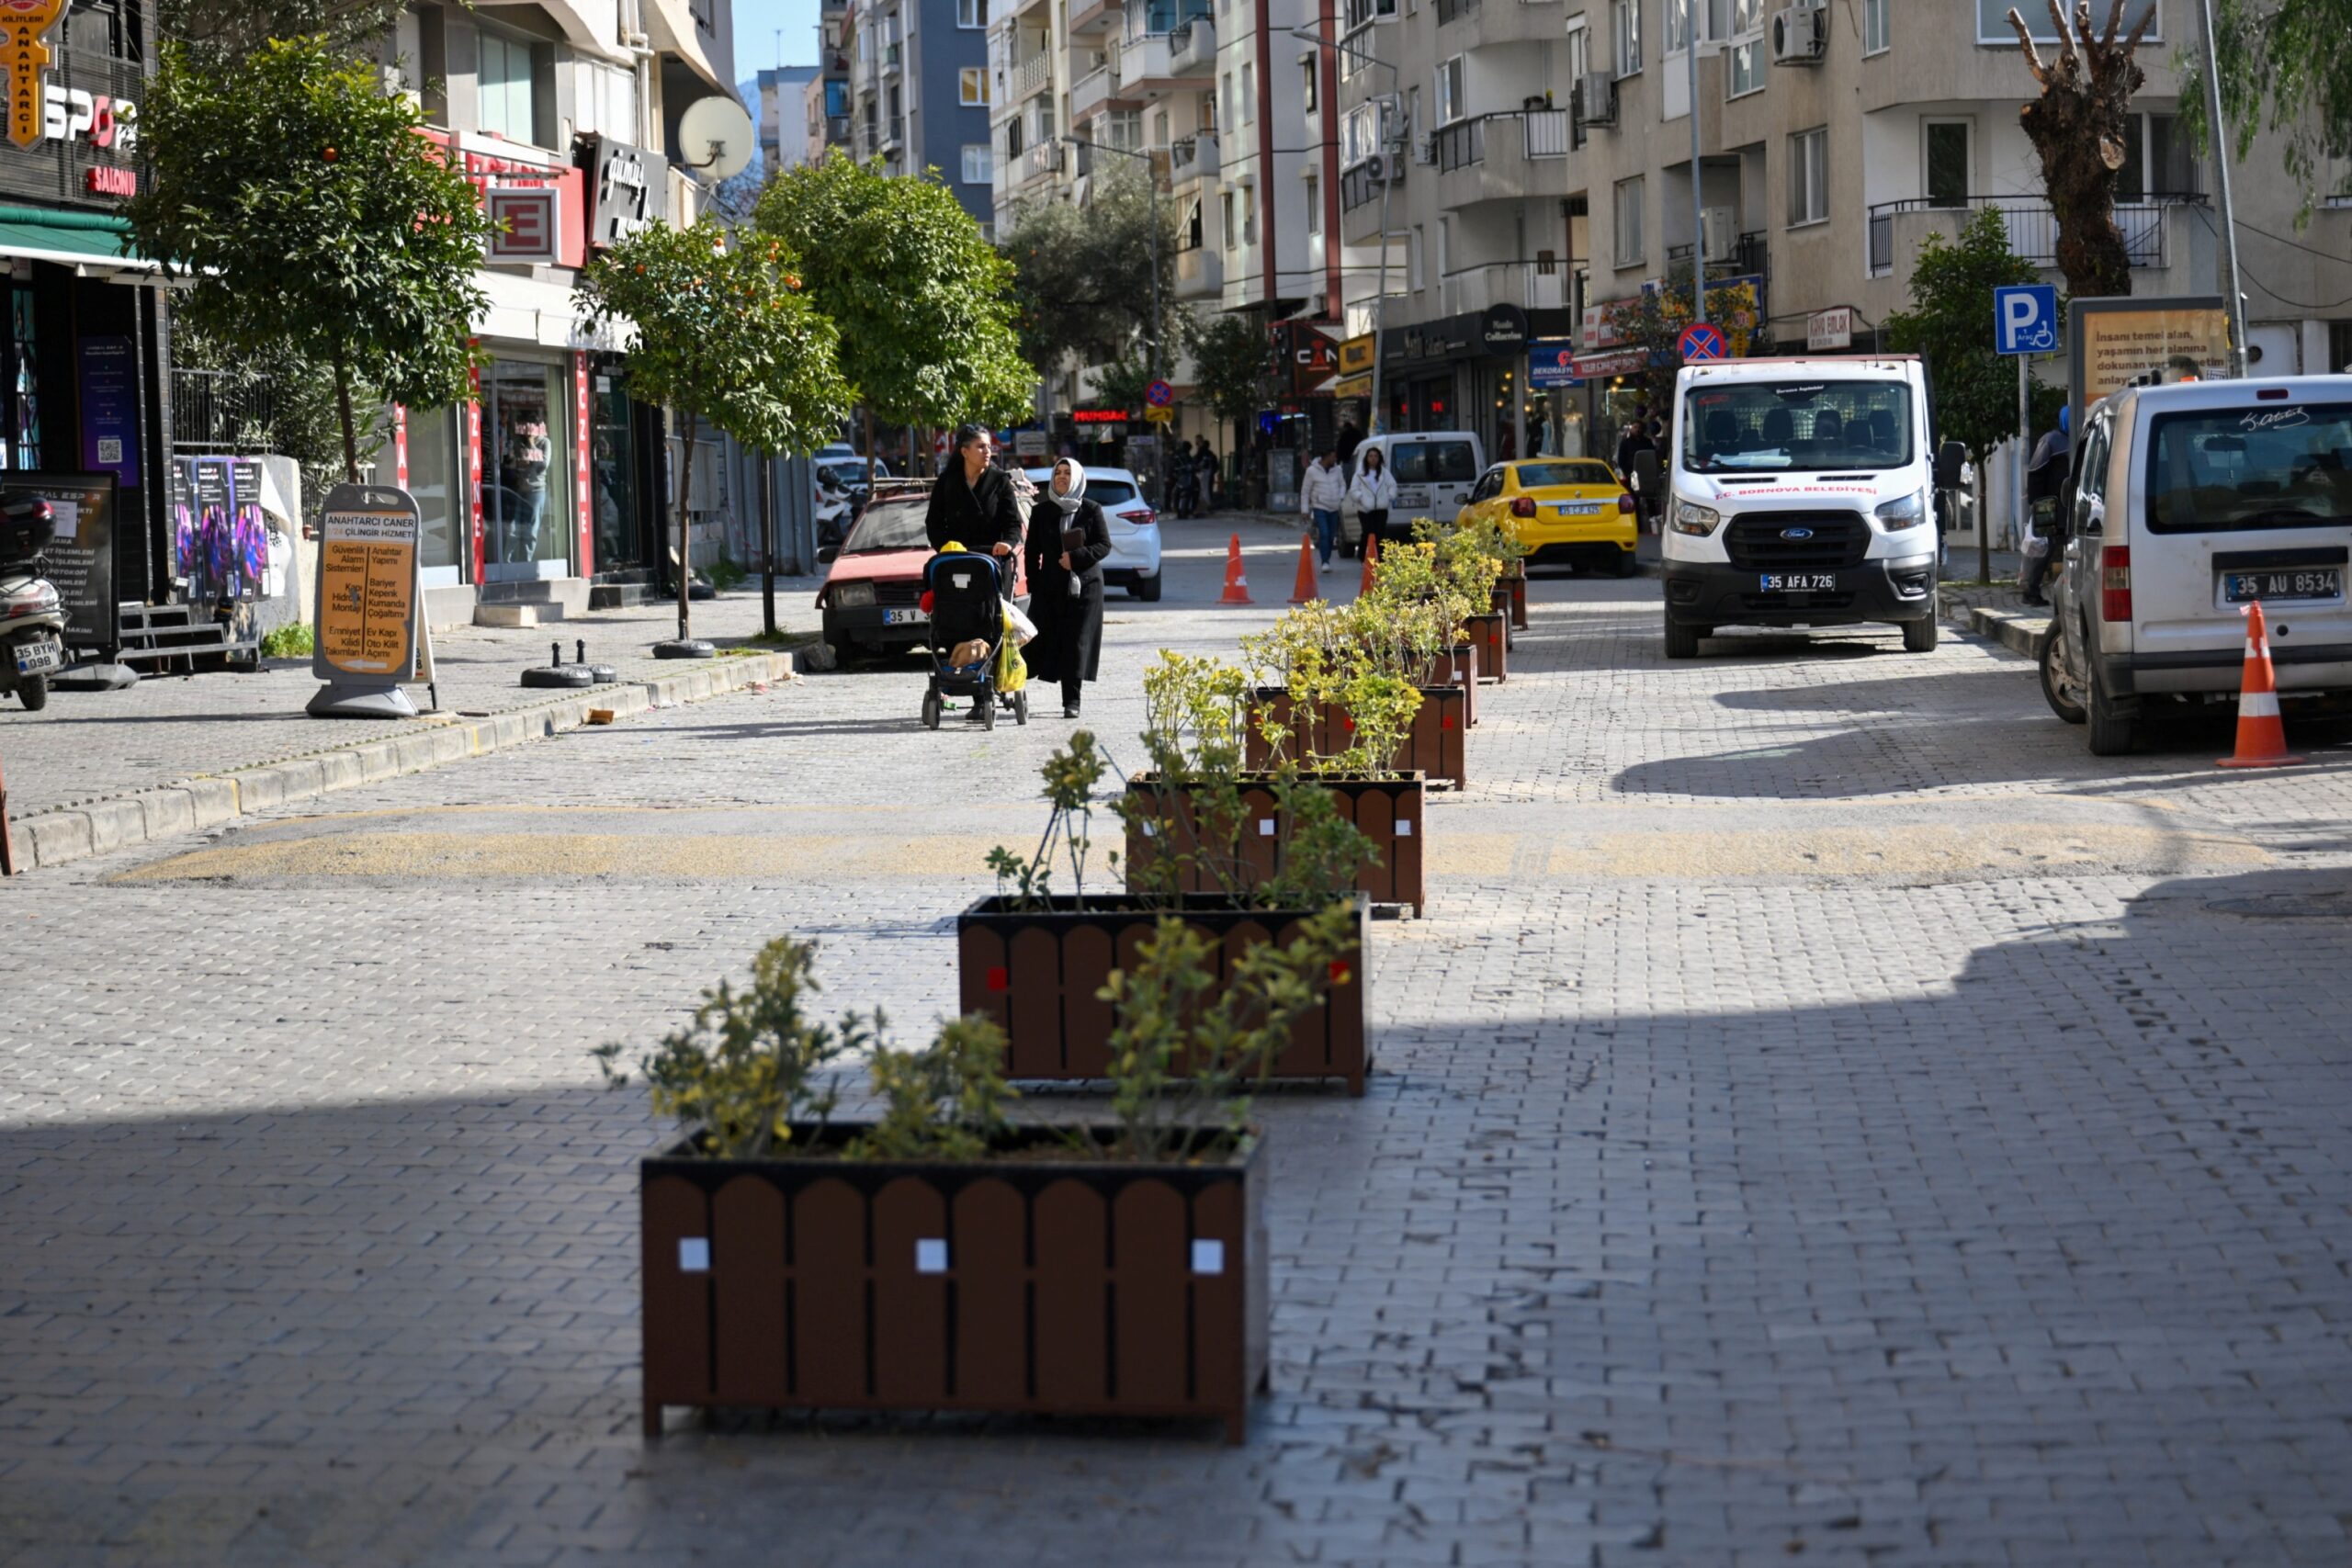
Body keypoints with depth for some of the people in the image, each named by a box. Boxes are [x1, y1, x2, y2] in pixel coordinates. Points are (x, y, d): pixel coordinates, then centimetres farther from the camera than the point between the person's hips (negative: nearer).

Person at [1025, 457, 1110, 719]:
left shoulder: (1091, 511, 3)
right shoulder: (1042, 513, 9)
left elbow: (1104, 545, -1)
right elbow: (1033, 551, 8)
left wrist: (1076, 557, -15)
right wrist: (1033, 586, 0)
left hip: (1084, 586, -2)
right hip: (1050, 587, 2)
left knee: (1077, 644, -6)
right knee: (1046, 640, -6)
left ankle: (1072, 700, -3)